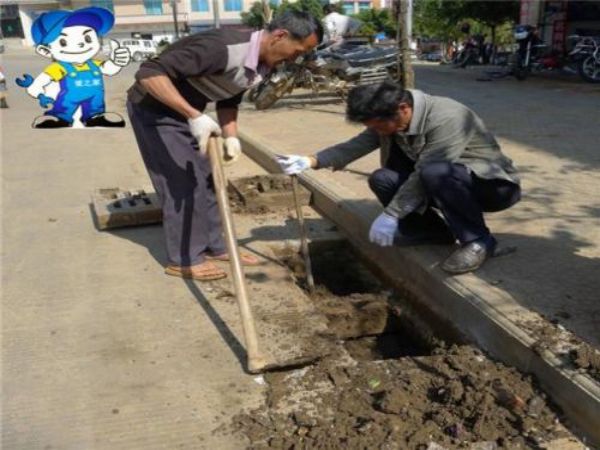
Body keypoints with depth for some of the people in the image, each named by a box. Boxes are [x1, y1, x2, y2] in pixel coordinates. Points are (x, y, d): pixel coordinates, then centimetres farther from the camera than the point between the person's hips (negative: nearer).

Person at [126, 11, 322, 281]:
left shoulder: (261, 66, -5)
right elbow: (149, 73, -38)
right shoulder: (222, 48, -34)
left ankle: (215, 246, 25)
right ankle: (184, 259, 7)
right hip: (154, 109, -9)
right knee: (183, 184, -6)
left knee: (207, 178, 11)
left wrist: (231, 137, -7)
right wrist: (194, 116, -43)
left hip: (185, 112, 9)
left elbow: (229, 100, 10)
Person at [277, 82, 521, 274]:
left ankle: (477, 240, -19)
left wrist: (390, 215, -29)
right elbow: (356, 145, -6)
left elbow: (422, 174, -32)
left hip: (495, 184, -7)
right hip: (449, 184, 7)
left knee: (435, 173, -38)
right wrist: (310, 161, -17)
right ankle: (436, 232, 3)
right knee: (382, 179, -11)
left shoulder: (446, 118, -30)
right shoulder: (389, 118, -6)